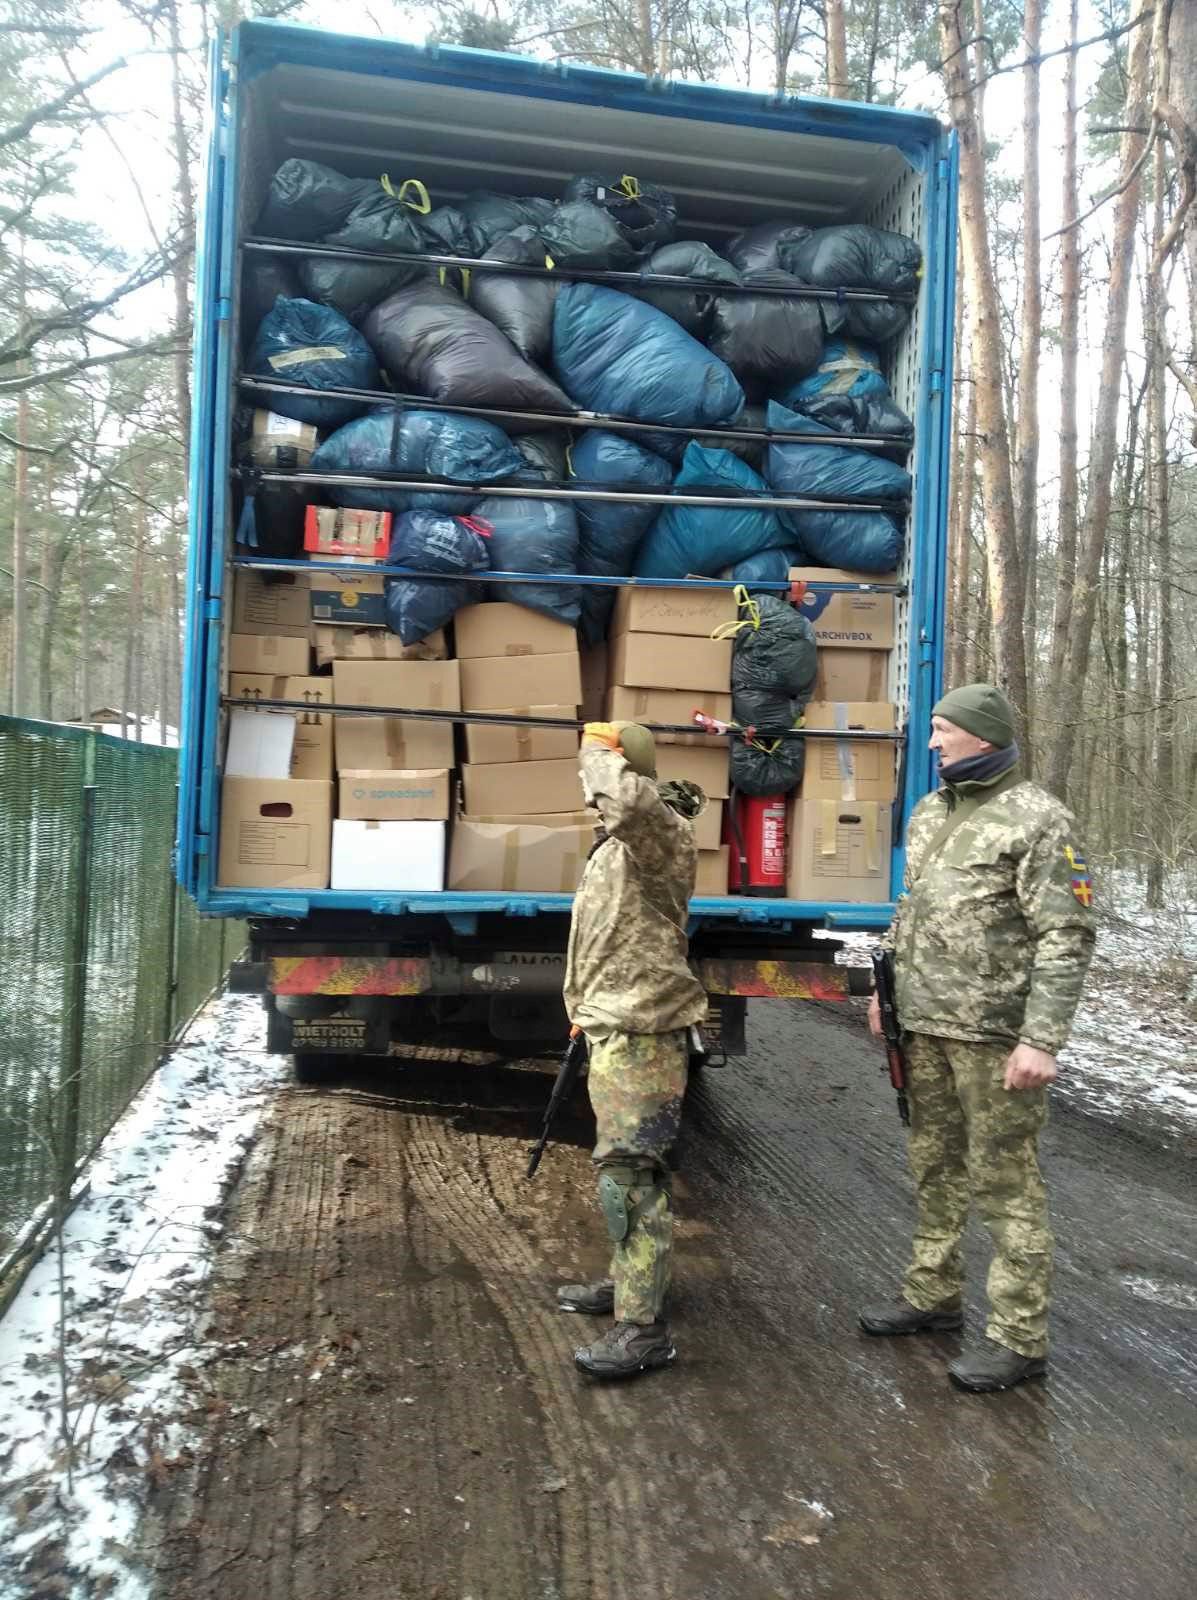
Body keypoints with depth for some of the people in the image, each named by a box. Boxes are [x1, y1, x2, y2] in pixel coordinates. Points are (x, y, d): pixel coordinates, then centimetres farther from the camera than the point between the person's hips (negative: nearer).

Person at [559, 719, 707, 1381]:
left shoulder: (659, 829, -16)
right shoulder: (620, 838, 16)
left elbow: (630, 801, -42)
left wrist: (599, 752, -22)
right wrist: (591, 1013, 26)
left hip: (641, 1034, -11)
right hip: (616, 1028, 11)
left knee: (630, 1172, -9)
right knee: (623, 1164, 20)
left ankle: (643, 1329, -3)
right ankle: (628, 1281, 35)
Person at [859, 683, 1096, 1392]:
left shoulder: (1038, 819, -13)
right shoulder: (930, 810, 12)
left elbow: (1068, 937, -17)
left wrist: (1042, 1039, -22)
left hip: (993, 1034, -8)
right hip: (924, 1024, 8)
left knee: (1005, 1180, 0)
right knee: (937, 1166, 19)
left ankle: (1019, 1337, 13)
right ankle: (933, 1295, 35)